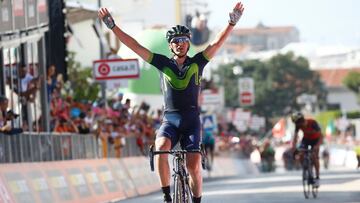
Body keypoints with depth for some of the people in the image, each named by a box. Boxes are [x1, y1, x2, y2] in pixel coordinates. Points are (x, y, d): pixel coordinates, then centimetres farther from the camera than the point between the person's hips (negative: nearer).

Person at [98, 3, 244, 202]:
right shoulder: (163, 64, 7)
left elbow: (218, 42, -3)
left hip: (192, 122, 0)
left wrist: (232, 22, -18)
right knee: (160, 149, -30)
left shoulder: (197, 63, 6)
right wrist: (112, 25, -3)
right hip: (169, 120, 0)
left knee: (194, 166, -14)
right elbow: (134, 45, 3)